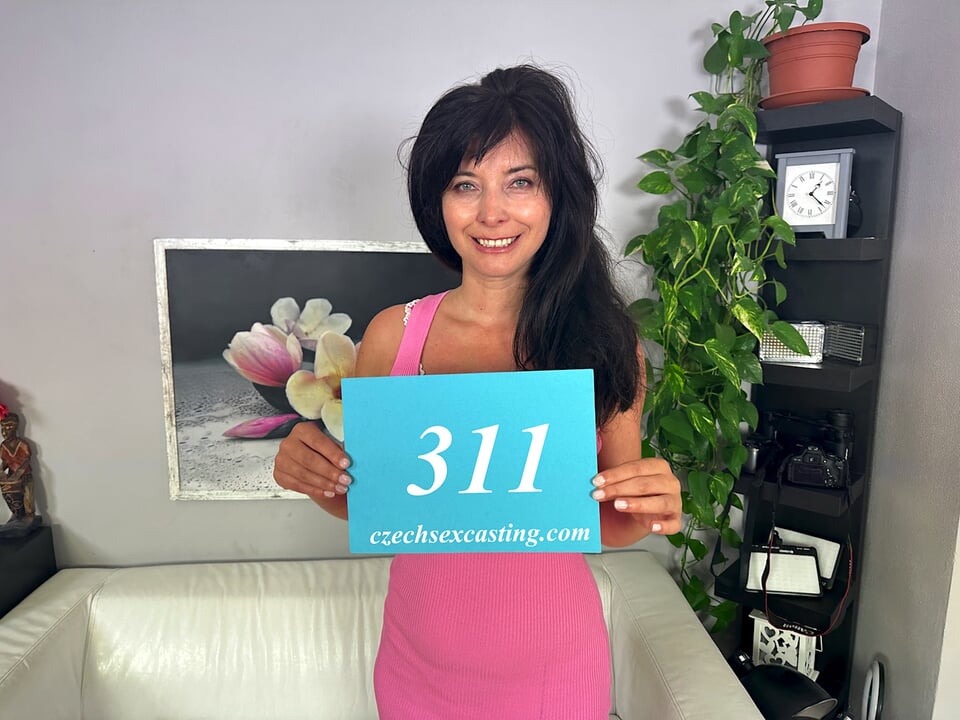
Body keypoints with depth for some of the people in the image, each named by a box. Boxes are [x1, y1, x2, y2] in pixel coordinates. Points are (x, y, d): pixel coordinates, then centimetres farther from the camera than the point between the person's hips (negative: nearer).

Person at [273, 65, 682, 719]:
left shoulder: (607, 340, -12)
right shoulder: (393, 334, -11)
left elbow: (611, 525, -2)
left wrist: (650, 510, -23)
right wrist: (314, 476, -19)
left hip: (552, 664, 0)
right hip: (420, 660, 1)